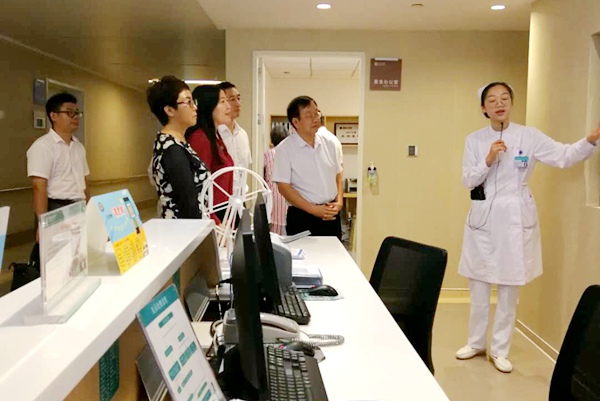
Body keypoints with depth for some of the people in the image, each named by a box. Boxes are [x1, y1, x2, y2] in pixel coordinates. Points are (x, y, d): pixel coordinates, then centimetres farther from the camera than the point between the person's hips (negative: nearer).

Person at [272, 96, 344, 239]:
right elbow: (283, 186, -10)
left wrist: (339, 202, -1)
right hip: (302, 217, -4)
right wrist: (313, 209, -14)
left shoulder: (328, 143, 8)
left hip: (331, 215, 5)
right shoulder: (285, 149, -7)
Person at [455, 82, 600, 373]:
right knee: (478, 286, 9)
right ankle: (476, 342, 27)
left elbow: (564, 156, -12)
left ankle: (499, 350, 20)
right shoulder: (474, 140, 3)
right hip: (483, 218, 1)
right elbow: (468, 181, -2)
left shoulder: (529, 136, -2)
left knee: (509, 288, 5)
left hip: (515, 218, -1)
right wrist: (488, 160, -18)